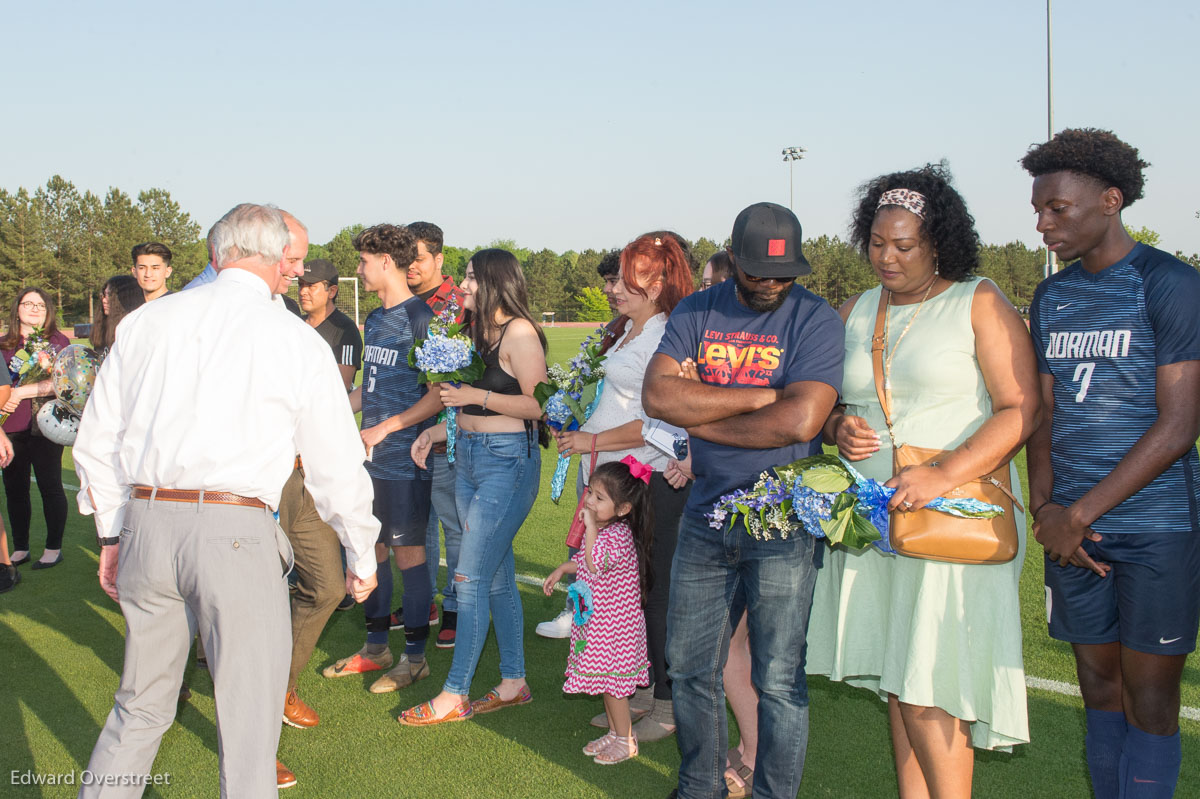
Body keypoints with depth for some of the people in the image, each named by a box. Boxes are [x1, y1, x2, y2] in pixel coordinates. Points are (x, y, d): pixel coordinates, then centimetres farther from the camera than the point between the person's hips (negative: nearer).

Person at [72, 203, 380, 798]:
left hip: (145, 524, 5)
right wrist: (362, 555, 16)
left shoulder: (146, 321, 10)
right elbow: (336, 464, 4)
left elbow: (96, 442, 14)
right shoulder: (296, 339, -1)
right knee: (249, 723, 6)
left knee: (139, 707, 19)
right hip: (236, 532, -4)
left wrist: (112, 534, 24)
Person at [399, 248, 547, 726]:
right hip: (468, 458, 9)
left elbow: (536, 405, -17)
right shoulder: (480, 332, 15)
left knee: (470, 577, -7)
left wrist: (476, 395, -16)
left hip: (507, 460, -9)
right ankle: (513, 682, 21)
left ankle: (454, 695, 1)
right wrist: (435, 431, 8)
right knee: (497, 577, 12)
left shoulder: (519, 332, -11)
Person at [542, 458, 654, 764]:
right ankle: (614, 732, 32)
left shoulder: (619, 535, -24)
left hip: (615, 625, -9)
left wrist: (590, 526, -36)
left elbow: (596, 563, -40)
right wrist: (561, 570, 20)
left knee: (611, 682, 1)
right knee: (605, 681, 19)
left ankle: (626, 740, 16)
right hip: (595, 621, 9)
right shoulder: (601, 529, 5)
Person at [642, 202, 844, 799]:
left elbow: (799, 420, -21)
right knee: (690, 669, 13)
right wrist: (761, 396, -15)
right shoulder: (696, 312, 5)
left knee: (779, 680, 3)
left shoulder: (816, 320, -7)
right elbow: (658, 394, -10)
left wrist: (700, 419, -10)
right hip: (705, 519, 4)